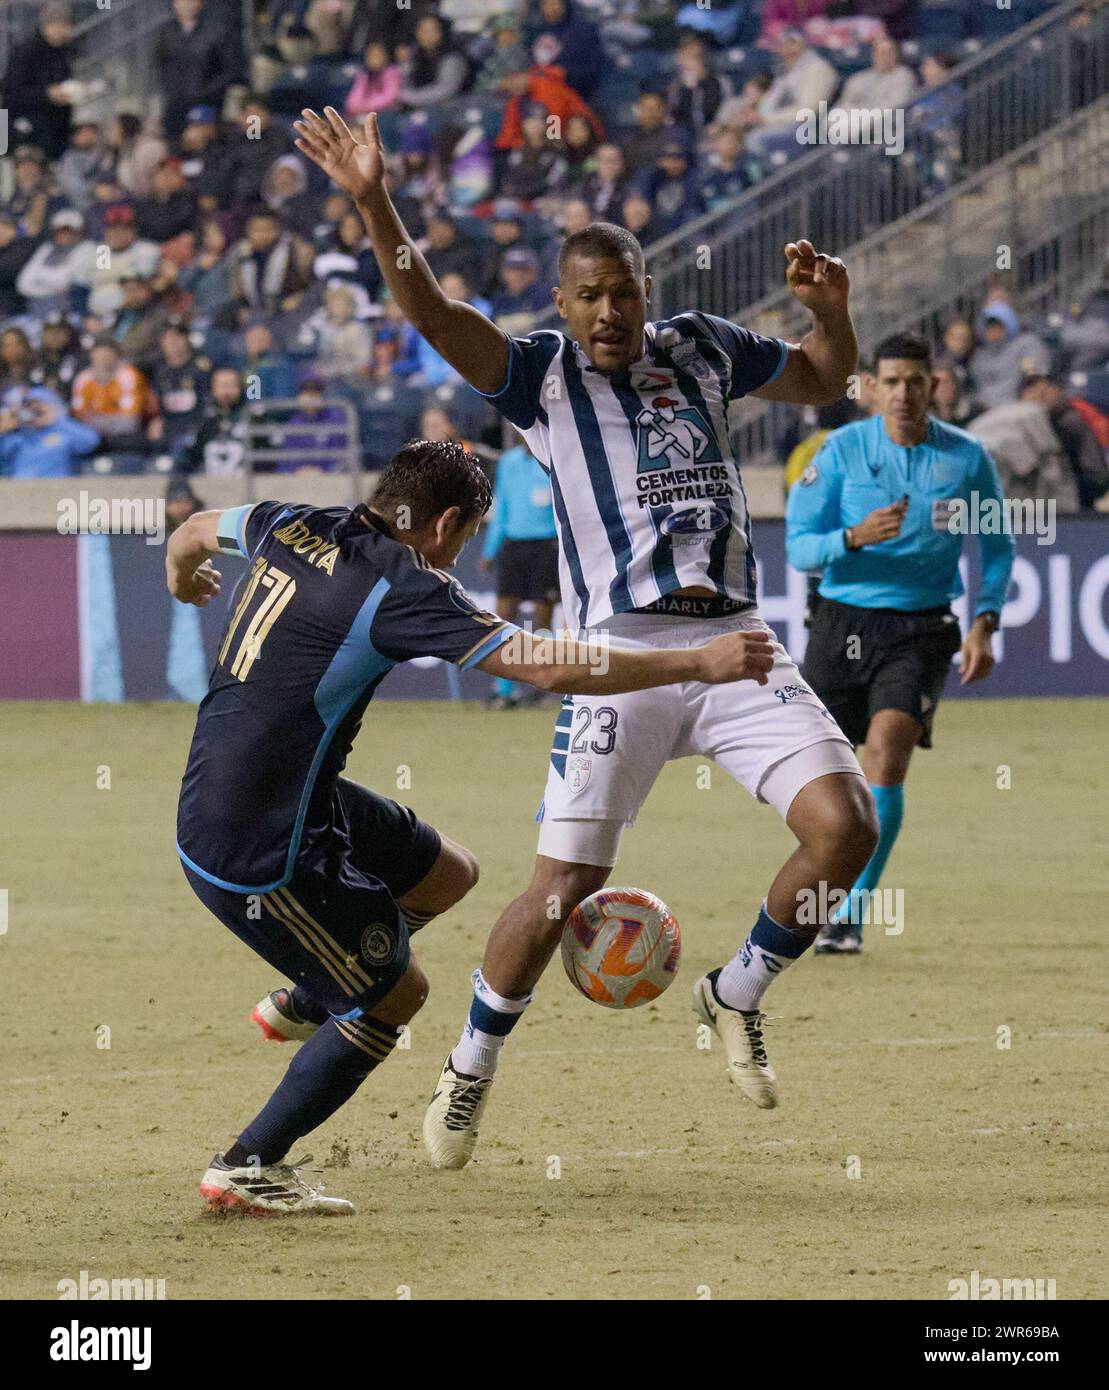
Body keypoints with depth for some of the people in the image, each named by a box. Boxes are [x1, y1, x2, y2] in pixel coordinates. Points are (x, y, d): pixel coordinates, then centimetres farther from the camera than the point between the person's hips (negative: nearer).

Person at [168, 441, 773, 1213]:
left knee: (448, 872, 20)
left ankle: (303, 1001, 34)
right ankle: (249, 1167, 9)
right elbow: (547, 665, -23)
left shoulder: (293, 526, 4)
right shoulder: (403, 590, -19)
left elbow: (195, 531, 25)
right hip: (257, 852, -9)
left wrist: (184, 576, 51)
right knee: (397, 992, 5)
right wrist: (700, 663, -17)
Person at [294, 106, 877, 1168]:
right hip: (623, 653, -4)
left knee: (844, 824, -12)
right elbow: (431, 314, -14)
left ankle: (736, 996, 13)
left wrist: (830, 309, 8)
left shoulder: (702, 347, 14)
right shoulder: (540, 374, 2)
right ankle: (470, 1069, 16)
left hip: (737, 643, 4)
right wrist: (374, 205, -27)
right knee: (564, 888, -7)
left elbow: (822, 379, 29)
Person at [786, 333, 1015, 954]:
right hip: (843, 622, 1)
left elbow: (998, 546, 13)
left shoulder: (968, 458, 0)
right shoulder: (843, 449, -2)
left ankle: (851, 916, -16)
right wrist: (854, 537, -23)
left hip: (921, 630, -1)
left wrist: (985, 623, 0)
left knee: (886, 757, -21)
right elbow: (798, 543, -3)